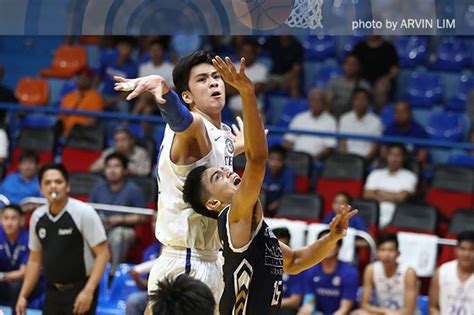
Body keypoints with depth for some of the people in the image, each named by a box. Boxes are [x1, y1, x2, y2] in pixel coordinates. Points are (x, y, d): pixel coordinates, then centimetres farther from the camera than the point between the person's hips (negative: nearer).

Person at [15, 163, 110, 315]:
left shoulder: (84, 213, -12)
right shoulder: (37, 217, 5)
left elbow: (103, 253, -13)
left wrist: (88, 291, -21)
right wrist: (23, 295, 11)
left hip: (80, 292, -6)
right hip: (52, 291, 6)